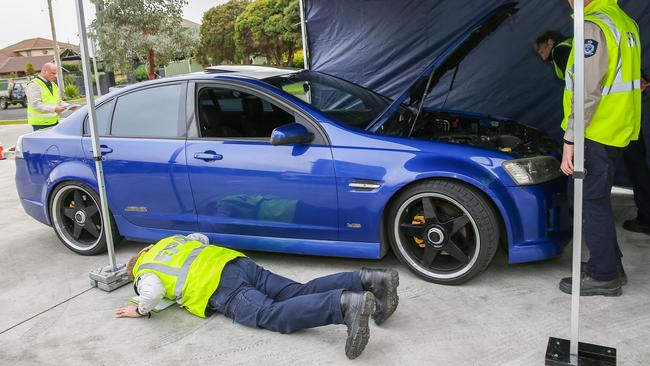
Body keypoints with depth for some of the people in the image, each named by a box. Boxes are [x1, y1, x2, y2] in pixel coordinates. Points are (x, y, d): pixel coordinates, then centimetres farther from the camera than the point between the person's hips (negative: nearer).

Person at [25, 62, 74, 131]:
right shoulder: (33, 85, -8)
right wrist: (53, 109, -27)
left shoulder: (54, 85, 19)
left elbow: (59, 101, 23)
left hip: (54, 122, 8)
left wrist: (69, 106, 3)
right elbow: (36, 104, -18)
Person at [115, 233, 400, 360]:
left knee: (272, 315, -25)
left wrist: (141, 311, 9)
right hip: (240, 262, 7)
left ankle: (346, 305, -50)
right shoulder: (170, 240, 34)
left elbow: (153, 292, -9)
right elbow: (201, 238, 46)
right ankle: (369, 280, -22)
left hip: (222, 288, -7)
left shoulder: (144, 273, 13)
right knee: (300, 293, -4)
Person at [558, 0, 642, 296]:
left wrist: (569, 141, -20)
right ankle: (612, 265, 30)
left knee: (591, 202, 0)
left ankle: (603, 277, 11)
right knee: (596, 198, 20)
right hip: (618, 131, 10)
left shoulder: (594, 27, -18)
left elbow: (586, 94, -22)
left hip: (595, 134, -10)